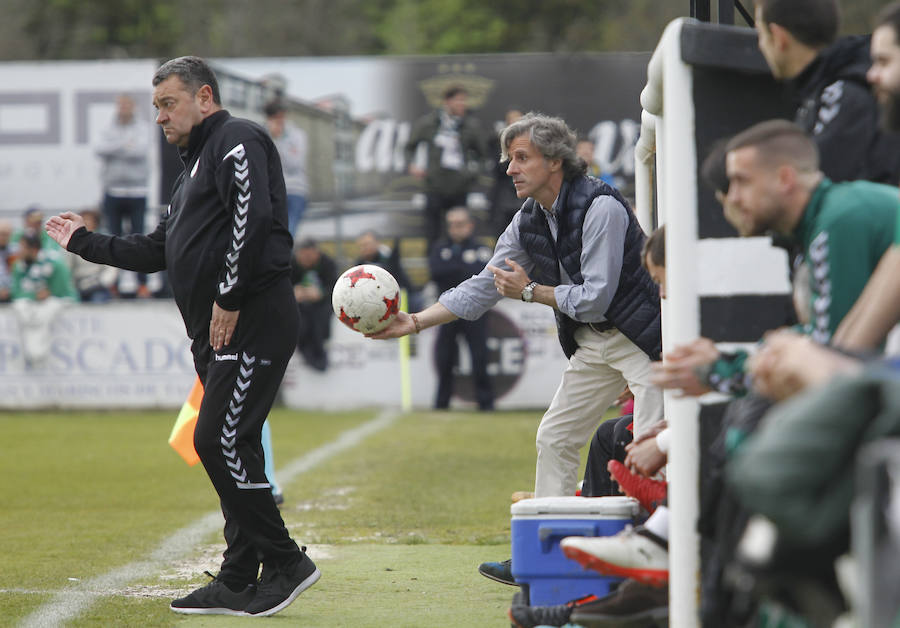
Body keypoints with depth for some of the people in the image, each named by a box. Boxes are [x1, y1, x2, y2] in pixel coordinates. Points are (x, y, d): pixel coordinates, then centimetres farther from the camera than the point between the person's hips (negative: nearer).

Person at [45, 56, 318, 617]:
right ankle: (239, 581, 10)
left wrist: (229, 300, -22)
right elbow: (158, 251, 31)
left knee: (221, 442, -14)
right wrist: (85, 243, 36)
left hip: (253, 322, -10)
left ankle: (285, 561, -8)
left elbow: (252, 217, -21)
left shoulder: (236, 140, -5)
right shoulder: (196, 166, 27)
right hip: (219, 335, 10)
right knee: (229, 448, 8)